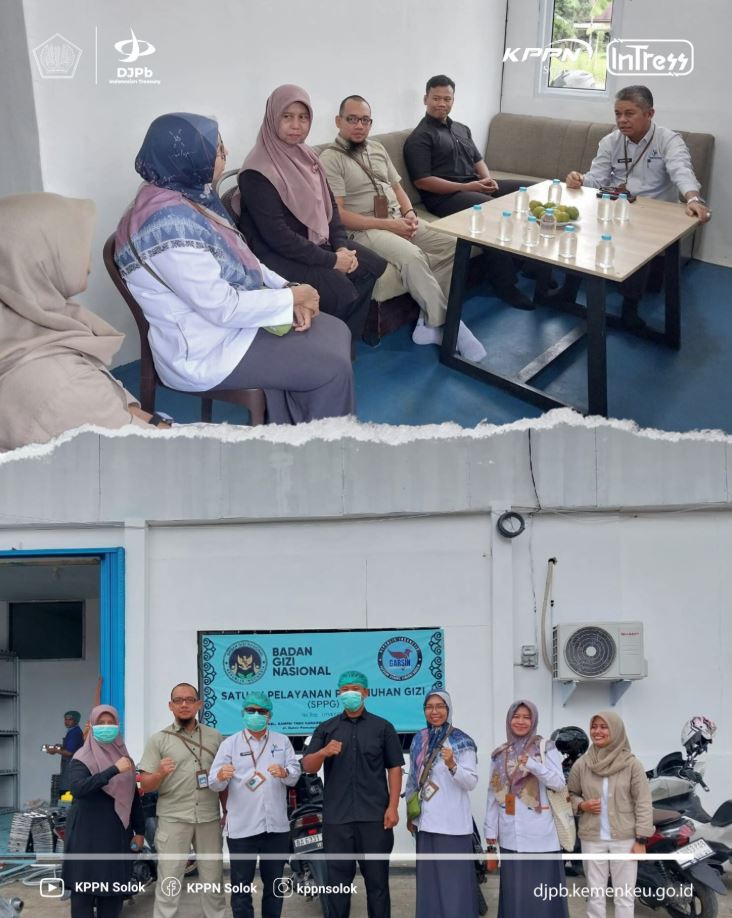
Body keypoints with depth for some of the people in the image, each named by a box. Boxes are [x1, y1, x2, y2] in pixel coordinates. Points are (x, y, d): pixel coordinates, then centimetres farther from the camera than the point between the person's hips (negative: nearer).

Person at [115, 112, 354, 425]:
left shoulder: (192, 195, 1)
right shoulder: (169, 224, -29)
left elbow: (240, 259, 11)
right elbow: (222, 307, -27)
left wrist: (286, 289, -5)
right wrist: (291, 298, -15)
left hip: (234, 317, 10)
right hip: (205, 350, -10)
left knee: (336, 333, 9)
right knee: (332, 367, -10)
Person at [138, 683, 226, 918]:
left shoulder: (215, 737, 8)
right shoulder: (158, 740, 0)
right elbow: (145, 786, -3)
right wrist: (160, 773, -23)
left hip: (209, 818, 3)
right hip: (173, 819, -2)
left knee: (213, 878, 11)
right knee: (168, 880, -1)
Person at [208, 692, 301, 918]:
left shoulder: (282, 741, 10)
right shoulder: (230, 744, 3)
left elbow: (296, 774, 2)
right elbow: (214, 783, -5)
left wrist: (284, 773, -21)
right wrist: (221, 776, -28)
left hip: (276, 825, 3)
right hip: (242, 827, -2)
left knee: (274, 883, 13)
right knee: (241, 885, 0)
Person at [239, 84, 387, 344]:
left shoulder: (307, 157, 6)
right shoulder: (258, 172, -20)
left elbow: (329, 204, 11)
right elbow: (276, 235, -24)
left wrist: (341, 246, -8)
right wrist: (331, 260, -22)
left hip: (316, 241, 9)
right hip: (277, 253, -9)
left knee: (373, 265, -2)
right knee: (341, 292, -24)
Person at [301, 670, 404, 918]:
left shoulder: (382, 727, 8)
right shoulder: (326, 729, 11)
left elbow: (394, 768, 4)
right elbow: (307, 767, 3)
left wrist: (392, 807, -5)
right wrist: (322, 753, -19)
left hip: (375, 817, -1)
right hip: (336, 818, 1)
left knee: (377, 879, 3)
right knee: (338, 880, 5)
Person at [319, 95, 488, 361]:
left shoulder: (377, 149, 16)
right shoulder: (331, 159, -7)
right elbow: (338, 215, -15)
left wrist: (409, 214, -2)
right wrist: (388, 224, -18)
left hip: (400, 220, 8)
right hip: (365, 229, -8)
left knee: (453, 246, -14)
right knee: (412, 256, -34)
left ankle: (431, 323, -16)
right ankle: (447, 326, -23)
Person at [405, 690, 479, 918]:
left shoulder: (461, 742, -7)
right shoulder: (419, 740, 9)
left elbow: (472, 782, -13)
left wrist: (452, 765, -29)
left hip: (452, 823, -5)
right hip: (427, 821, 5)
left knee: (454, 879, -3)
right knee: (429, 879, 11)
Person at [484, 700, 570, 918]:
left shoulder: (546, 748, 1)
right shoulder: (499, 755, 10)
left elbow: (559, 783, -11)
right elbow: (492, 798, 9)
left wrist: (532, 764, -26)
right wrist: (491, 840, 7)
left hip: (540, 838, -3)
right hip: (511, 839, 3)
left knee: (543, 897, -2)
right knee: (514, 896, 5)